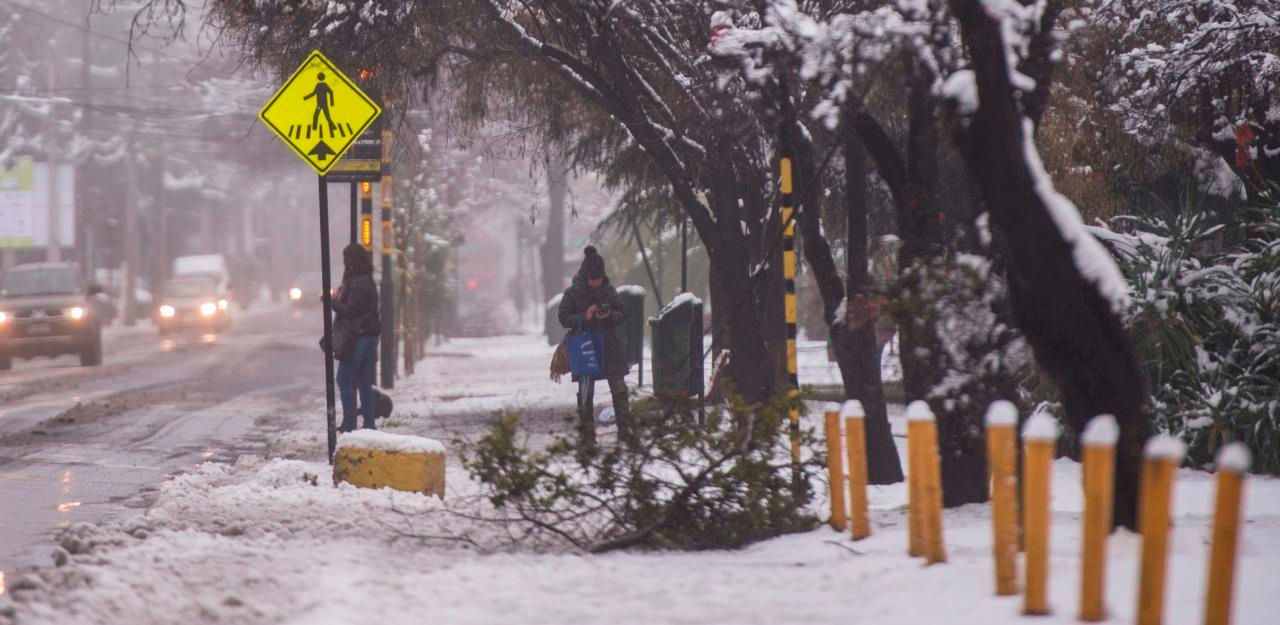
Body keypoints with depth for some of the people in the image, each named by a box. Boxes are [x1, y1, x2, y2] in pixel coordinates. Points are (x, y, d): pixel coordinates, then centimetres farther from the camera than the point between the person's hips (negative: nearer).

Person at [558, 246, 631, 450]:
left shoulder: (609, 291, 2)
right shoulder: (572, 293, -6)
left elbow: (622, 314, 6)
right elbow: (564, 318, -7)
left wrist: (610, 315, -15)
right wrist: (584, 317, -22)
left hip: (610, 348, 3)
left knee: (619, 389, 6)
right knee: (585, 394, -2)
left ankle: (624, 429, 17)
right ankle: (586, 435, 3)